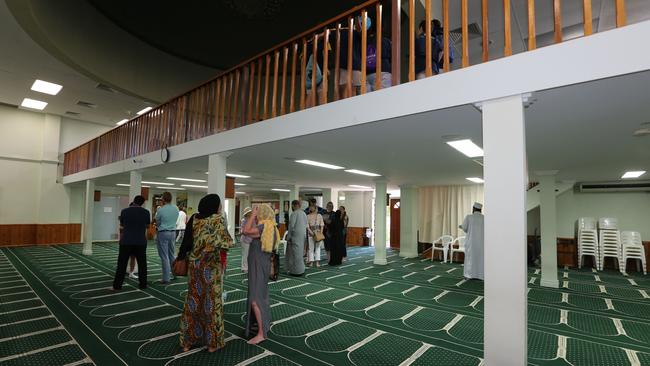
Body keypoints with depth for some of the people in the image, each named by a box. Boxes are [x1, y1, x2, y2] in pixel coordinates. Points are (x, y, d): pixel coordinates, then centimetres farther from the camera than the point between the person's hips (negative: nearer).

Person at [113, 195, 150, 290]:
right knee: (142, 264, 10)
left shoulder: (124, 211, -2)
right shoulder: (146, 212, -3)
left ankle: (117, 285, 11)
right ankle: (143, 284, 14)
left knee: (122, 264, 8)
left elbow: (121, 224, 13)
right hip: (141, 242, 0)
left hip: (126, 241, 0)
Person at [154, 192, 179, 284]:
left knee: (164, 257, 0)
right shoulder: (176, 209, 1)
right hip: (173, 232, 5)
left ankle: (166, 279, 3)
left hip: (163, 233, -5)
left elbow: (157, 223, 1)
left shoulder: (160, 210, -14)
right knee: (172, 255, 18)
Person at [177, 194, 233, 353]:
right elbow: (228, 243, -14)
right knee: (211, 300, 6)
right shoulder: (218, 220, -12)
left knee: (193, 299, 14)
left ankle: (188, 340, 24)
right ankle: (212, 342, 16)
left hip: (194, 265, 4)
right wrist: (225, 240, 7)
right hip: (212, 266, -4)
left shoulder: (194, 219, 1)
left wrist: (181, 258, 14)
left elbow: (186, 242, 3)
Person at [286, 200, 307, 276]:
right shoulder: (304, 213, 9)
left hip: (295, 235, -8)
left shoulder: (294, 213, -15)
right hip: (303, 235, 8)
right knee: (299, 252, 18)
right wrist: (304, 236, 17)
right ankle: (301, 269, 26)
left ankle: (297, 271, 8)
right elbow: (305, 226, 12)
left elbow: (291, 226, -17)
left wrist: (288, 237, -9)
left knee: (295, 253, 1)